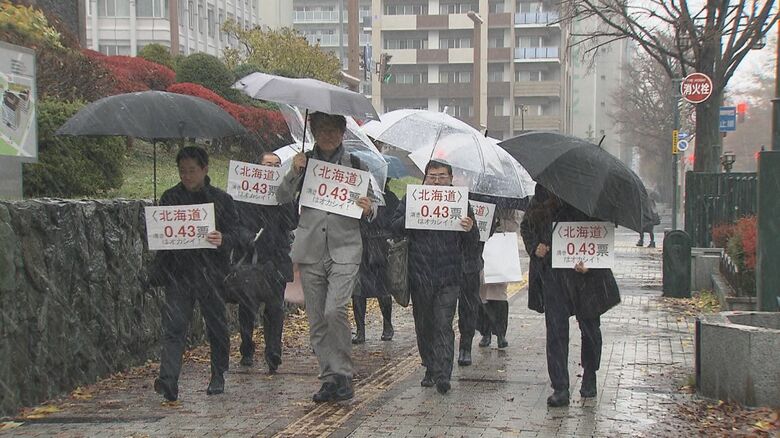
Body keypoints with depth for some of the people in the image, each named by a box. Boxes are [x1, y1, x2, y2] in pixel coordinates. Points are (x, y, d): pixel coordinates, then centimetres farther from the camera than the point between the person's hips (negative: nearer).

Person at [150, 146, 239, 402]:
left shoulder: (221, 199, 3)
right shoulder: (170, 198, 8)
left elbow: (234, 232, -2)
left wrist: (222, 240, -23)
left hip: (210, 272, 0)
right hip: (178, 271, 0)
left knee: (216, 324, 10)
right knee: (174, 325, -11)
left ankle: (218, 377, 26)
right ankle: (168, 380, -19)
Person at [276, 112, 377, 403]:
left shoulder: (354, 164, 5)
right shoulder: (305, 161, 9)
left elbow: (372, 209, 7)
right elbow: (282, 198, 2)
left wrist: (368, 210, -16)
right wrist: (294, 172, -15)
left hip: (344, 249, -3)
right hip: (310, 250, 3)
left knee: (334, 310, -19)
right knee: (316, 320, 5)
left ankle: (343, 374, -5)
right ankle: (329, 379, 15)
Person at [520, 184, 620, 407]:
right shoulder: (538, 205, 2)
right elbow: (525, 227, 18)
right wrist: (534, 246, -1)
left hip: (584, 275, -2)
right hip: (552, 278, 2)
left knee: (589, 327, 12)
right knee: (556, 330, -5)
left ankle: (589, 375, 36)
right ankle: (560, 389, -4)